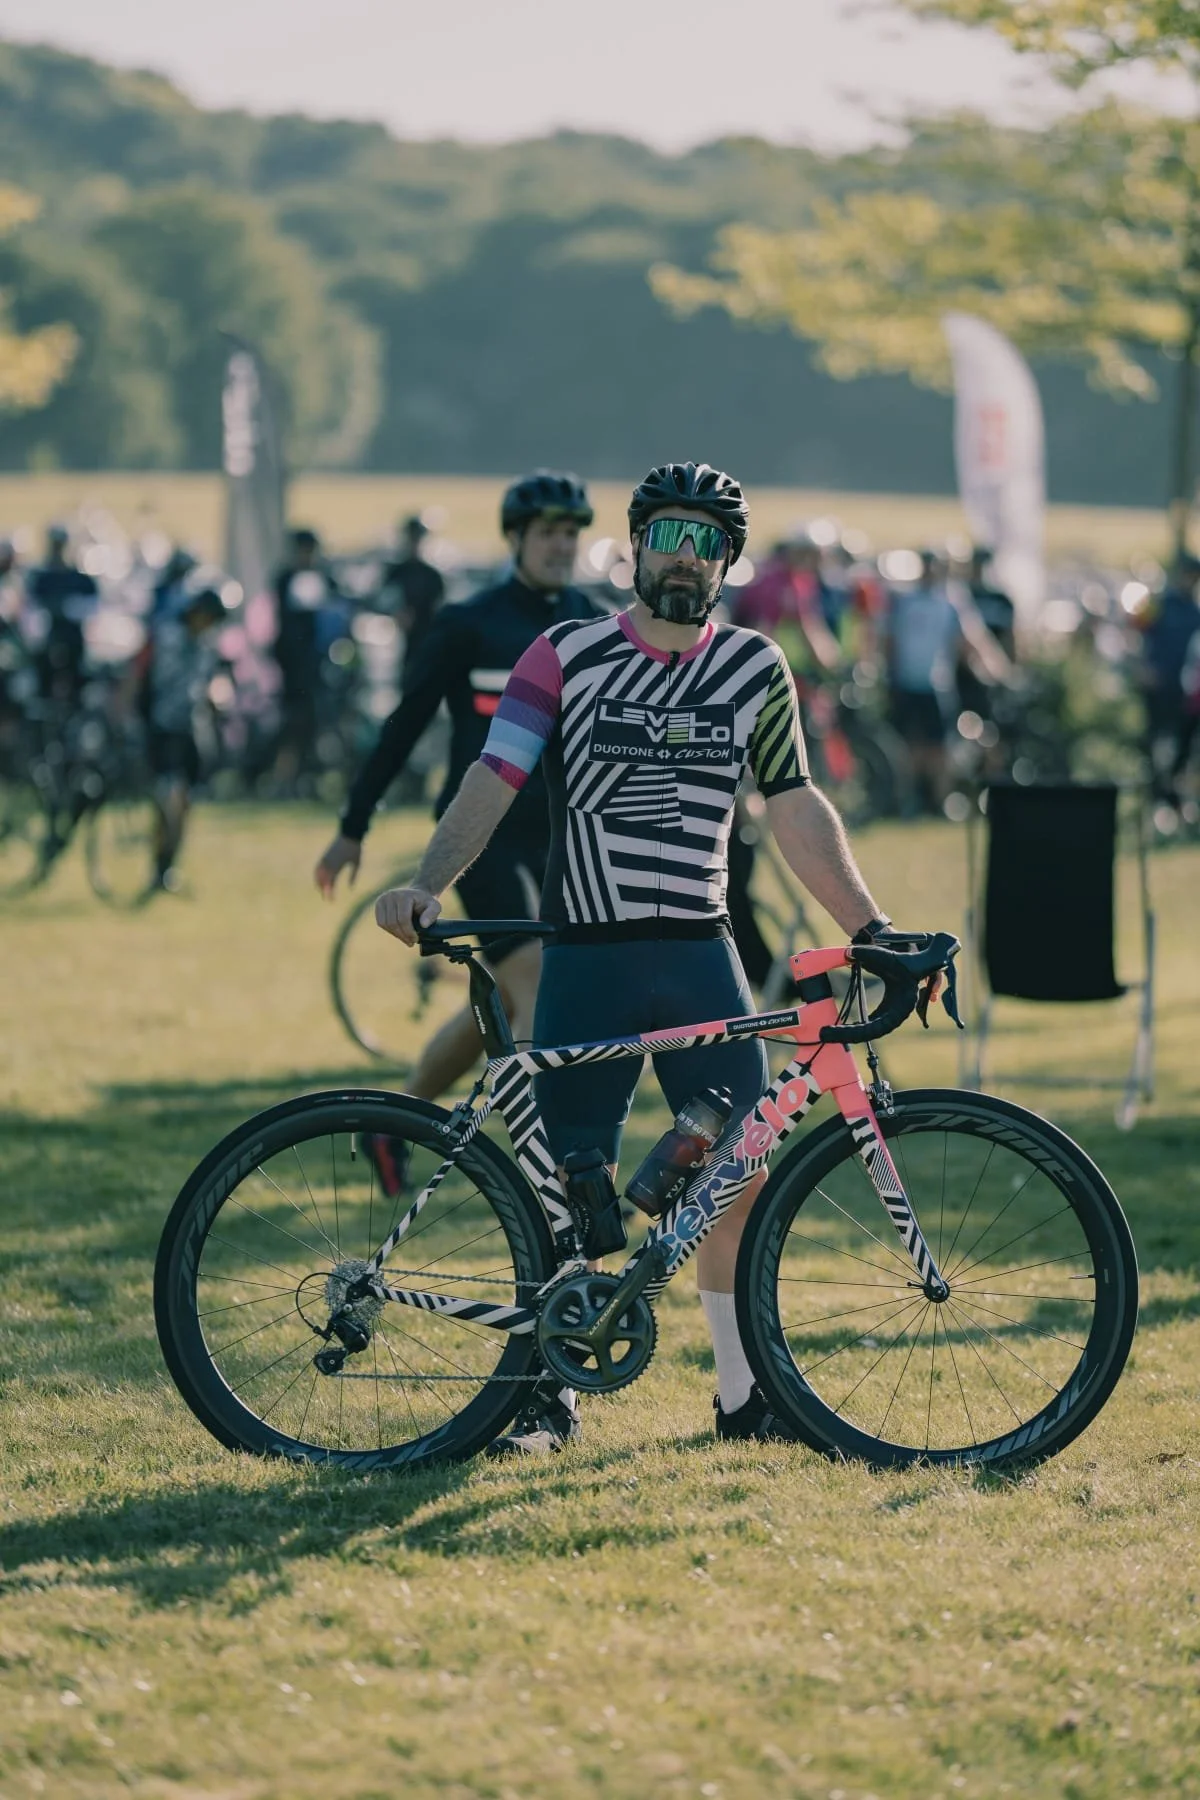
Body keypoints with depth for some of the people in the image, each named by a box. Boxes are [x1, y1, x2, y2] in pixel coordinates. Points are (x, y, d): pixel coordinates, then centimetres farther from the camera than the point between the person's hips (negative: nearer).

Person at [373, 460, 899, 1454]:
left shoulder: (755, 671, 6)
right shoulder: (566, 657, -1)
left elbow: (798, 811, 10)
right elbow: (495, 777, -10)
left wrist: (871, 927, 4)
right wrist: (428, 884, -25)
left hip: (701, 957, 2)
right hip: (587, 959, -2)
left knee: (740, 1168, -2)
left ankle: (745, 1390, 10)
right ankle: (550, 1389, 13)